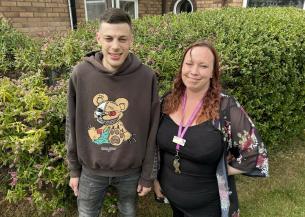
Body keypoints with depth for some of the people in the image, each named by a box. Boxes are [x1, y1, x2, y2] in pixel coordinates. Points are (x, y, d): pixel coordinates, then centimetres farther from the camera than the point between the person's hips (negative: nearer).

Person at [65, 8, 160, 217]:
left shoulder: (147, 77, -17)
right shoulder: (81, 73, -13)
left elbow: (151, 132, -9)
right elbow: (72, 125, -3)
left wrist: (148, 175, -3)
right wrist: (74, 169, 4)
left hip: (131, 171, 0)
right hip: (91, 170, 1)